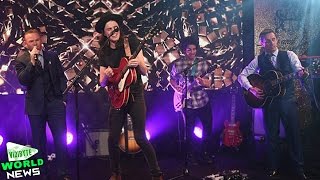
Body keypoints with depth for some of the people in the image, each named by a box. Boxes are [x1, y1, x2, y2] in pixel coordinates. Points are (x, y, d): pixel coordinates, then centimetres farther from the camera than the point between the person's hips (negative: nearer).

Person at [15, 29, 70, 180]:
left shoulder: (52, 56, 9)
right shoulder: (21, 60, 1)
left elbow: (61, 77, 12)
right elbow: (22, 80, -13)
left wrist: (63, 97, 4)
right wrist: (32, 62, -21)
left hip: (55, 103, 1)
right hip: (35, 106, -1)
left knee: (61, 139, 0)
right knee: (39, 142, 8)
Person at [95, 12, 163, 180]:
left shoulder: (130, 42, -6)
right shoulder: (103, 52, 3)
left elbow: (145, 71, -5)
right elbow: (102, 82, 6)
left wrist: (138, 64, -26)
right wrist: (106, 75, -16)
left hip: (135, 96, -3)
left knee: (140, 137, -6)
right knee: (113, 138, 4)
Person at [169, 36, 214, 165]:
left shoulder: (203, 63, -1)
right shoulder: (177, 65, -5)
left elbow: (209, 83, -3)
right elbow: (172, 80, 9)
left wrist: (203, 81, -25)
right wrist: (177, 88, -11)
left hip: (203, 101, 2)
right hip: (187, 103, -2)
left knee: (208, 127, 9)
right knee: (189, 130, 8)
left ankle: (204, 153, 29)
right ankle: (191, 154, 27)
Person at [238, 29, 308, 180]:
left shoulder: (288, 55, 4)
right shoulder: (259, 60, 4)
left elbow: (298, 69, -6)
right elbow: (242, 75, 1)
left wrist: (301, 72, -30)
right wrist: (251, 89, -14)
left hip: (288, 100, 0)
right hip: (268, 101, 0)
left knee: (294, 134, 4)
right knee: (272, 136, 9)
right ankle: (274, 168, 26)